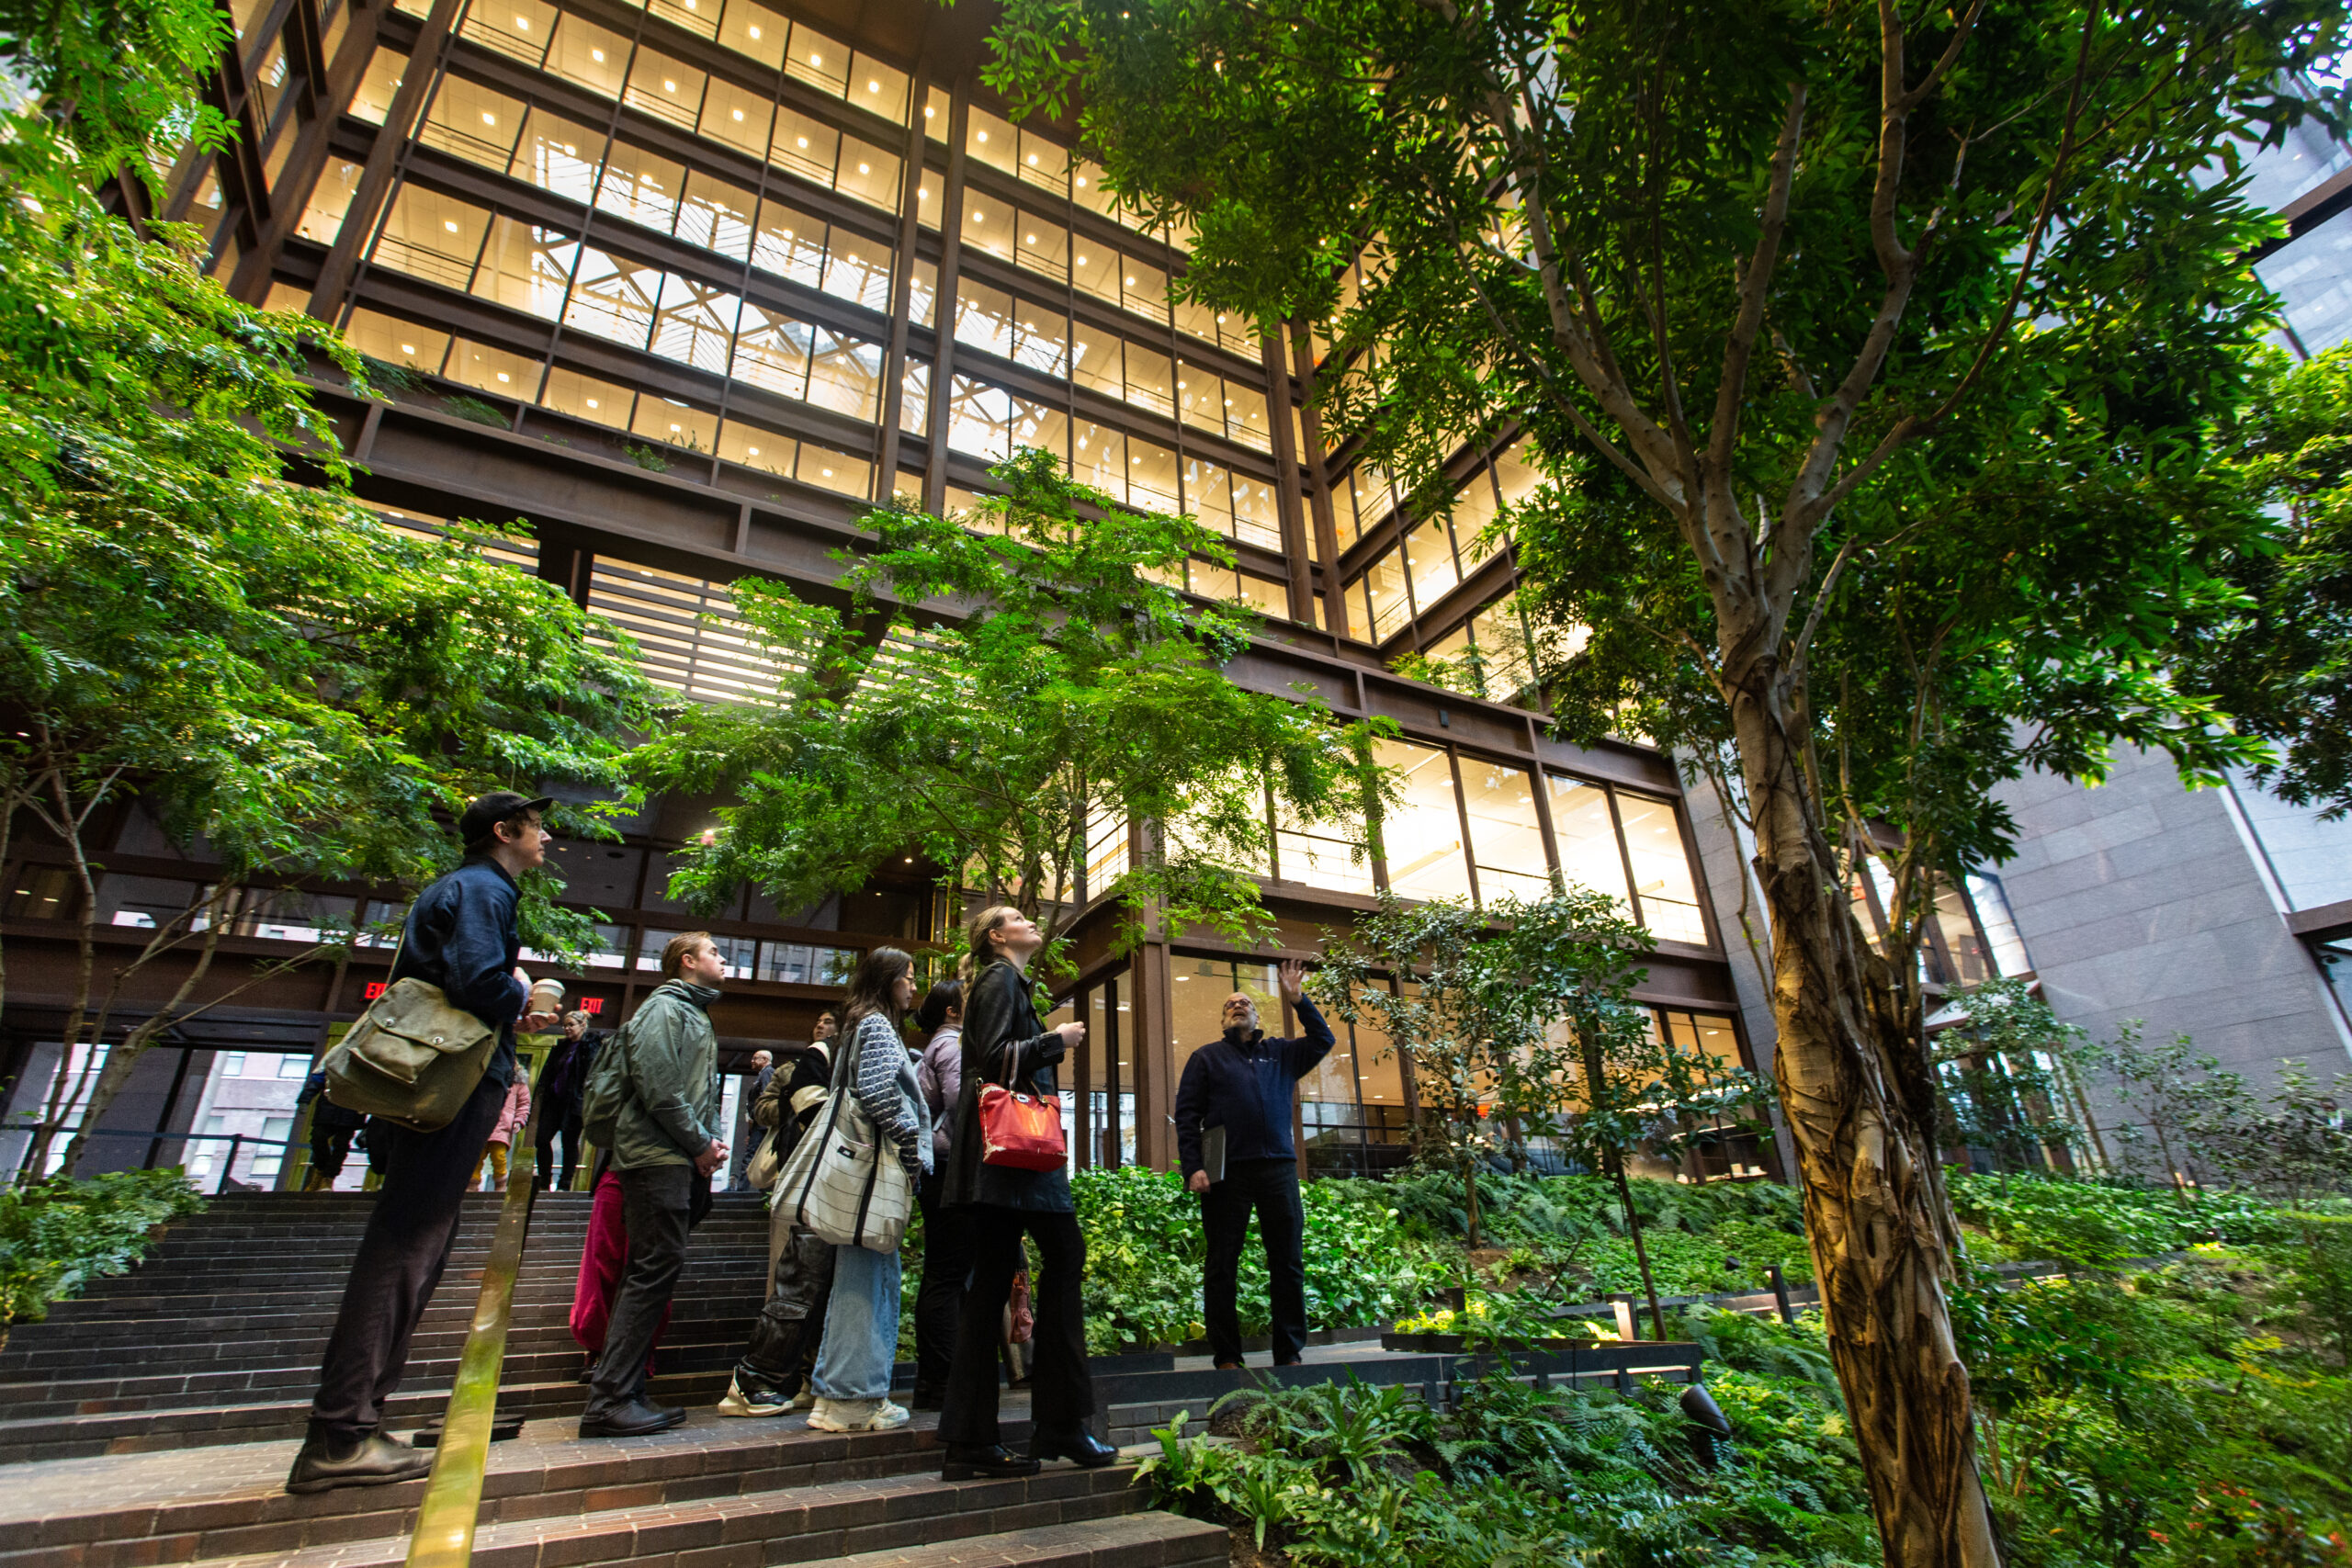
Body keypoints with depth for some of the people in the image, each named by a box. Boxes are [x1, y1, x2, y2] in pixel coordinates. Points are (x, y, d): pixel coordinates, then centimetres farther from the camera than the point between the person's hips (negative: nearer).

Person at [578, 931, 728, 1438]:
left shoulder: (696, 1016, 24)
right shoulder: (663, 1007, -6)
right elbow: (658, 1088, -17)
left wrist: (712, 1140, 6)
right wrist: (700, 1144, -12)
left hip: (682, 1162, 10)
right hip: (657, 1155, -10)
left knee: (654, 1271, 10)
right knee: (655, 1268, -11)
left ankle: (625, 1393, 16)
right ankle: (608, 1401, -6)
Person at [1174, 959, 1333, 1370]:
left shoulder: (1280, 1053, 18)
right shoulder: (1207, 1057, 11)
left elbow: (1323, 1041, 12)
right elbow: (1186, 1115, 5)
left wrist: (1298, 1000, 3)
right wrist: (1192, 1167, -8)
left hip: (1278, 1168, 2)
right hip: (1226, 1171, -2)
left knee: (1289, 1264, 5)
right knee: (1222, 1267, 2)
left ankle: (1290, 1354, 14)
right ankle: (1226, 1356, 11)